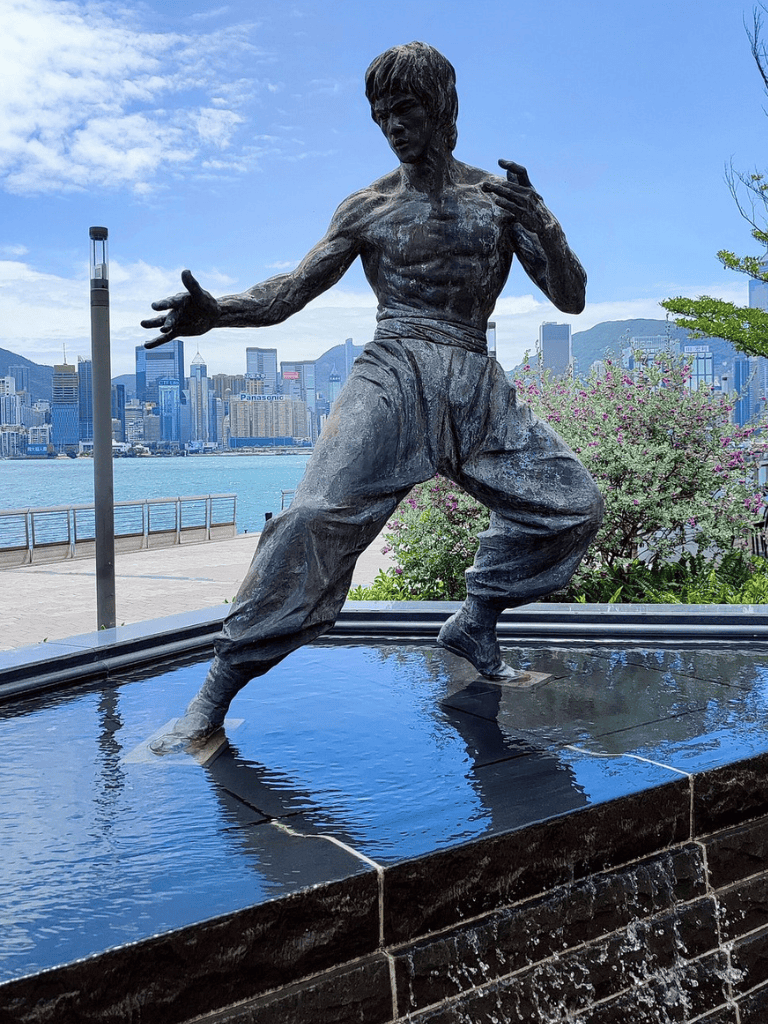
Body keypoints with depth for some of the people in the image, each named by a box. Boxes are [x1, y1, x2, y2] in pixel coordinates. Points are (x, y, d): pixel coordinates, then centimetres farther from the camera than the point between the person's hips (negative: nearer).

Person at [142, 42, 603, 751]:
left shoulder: (501, 195, 11)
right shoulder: (367, 209, 9)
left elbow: (571, 299, 7)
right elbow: (294, 289, 5)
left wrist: (542, 224, -12)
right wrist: (215, 312, -14)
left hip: (478, 387, 4)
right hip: (394, 377, -3)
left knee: (573, 505, -2)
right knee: (320, 514, -24)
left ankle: (475, 622, 17)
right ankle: (214, 697, -19)